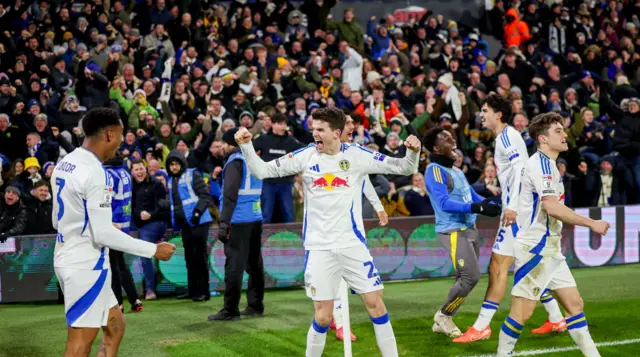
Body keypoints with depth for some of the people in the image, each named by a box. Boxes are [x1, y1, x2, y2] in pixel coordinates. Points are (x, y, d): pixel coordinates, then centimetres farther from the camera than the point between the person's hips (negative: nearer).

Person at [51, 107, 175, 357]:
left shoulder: (64, 164, 9)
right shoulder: (94, 172, -20)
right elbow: (102, 234, -22)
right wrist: (153, 250, -14)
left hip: (68, 257, 10)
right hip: (86, 264, -10)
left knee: (114, 326, 19)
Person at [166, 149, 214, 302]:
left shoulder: (192, 175, -2)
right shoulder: (170, 181, 17)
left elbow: (205, 195, -9)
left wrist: (198, 211, -21)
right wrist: (175, 222, 12)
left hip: (198, 221, -6)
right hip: (184, 223, 6)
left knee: (199, 256, -5)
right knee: (189, 257, 10)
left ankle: (203, 291, -2)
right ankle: (193, 290, 16)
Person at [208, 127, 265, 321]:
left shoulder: (235, 161, -8)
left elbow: (230, 194, -16)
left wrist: (224, 222, -18)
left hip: (238, 221, -8)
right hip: (256, 219, 8)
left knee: (234, 266, -7)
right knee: (254, 263, 12)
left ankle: (230, 310, -6)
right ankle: (256, 305, 16)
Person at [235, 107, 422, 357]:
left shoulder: (357, 155, -4)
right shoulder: (305, 156, -1)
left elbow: (403, 168, 0)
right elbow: (262, 171, 2)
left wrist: (413, 152, -21)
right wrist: (246, 146, -12)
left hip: (353, 244, 0)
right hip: (319, 248, 0)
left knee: (375, 304, 0)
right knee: (322, 317, -1)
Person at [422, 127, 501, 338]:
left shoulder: (456, 170, 16)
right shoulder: (435, 170, -13)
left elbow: (474, 197, 18)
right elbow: (445, 203, -22)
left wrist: (495, 206, 2)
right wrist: (476, 208, -29)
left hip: (469, 229, 9)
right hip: (453, 231, -9)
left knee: (466, 279, 11)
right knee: (471, 276, -13)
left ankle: (442, 322, 23)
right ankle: (443, 316, 7)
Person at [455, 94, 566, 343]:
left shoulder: (507, 135, -10)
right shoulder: (506, 136, 19)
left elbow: (521, 167, -23)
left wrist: (512, 206, -30)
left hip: (518, 210, -10)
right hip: (522, 209, 10)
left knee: (497, 267, -10)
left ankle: (481, 327, -9)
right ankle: (556, 319, 22)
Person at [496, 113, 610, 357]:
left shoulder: (547, 164, 15)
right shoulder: (540, 163, -15)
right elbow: (552, 206, -25)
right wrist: (591, 224, -21)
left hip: (550, 249, 10)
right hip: (535, 248, -10)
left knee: (575, 303, 8)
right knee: (523, 310, -6)